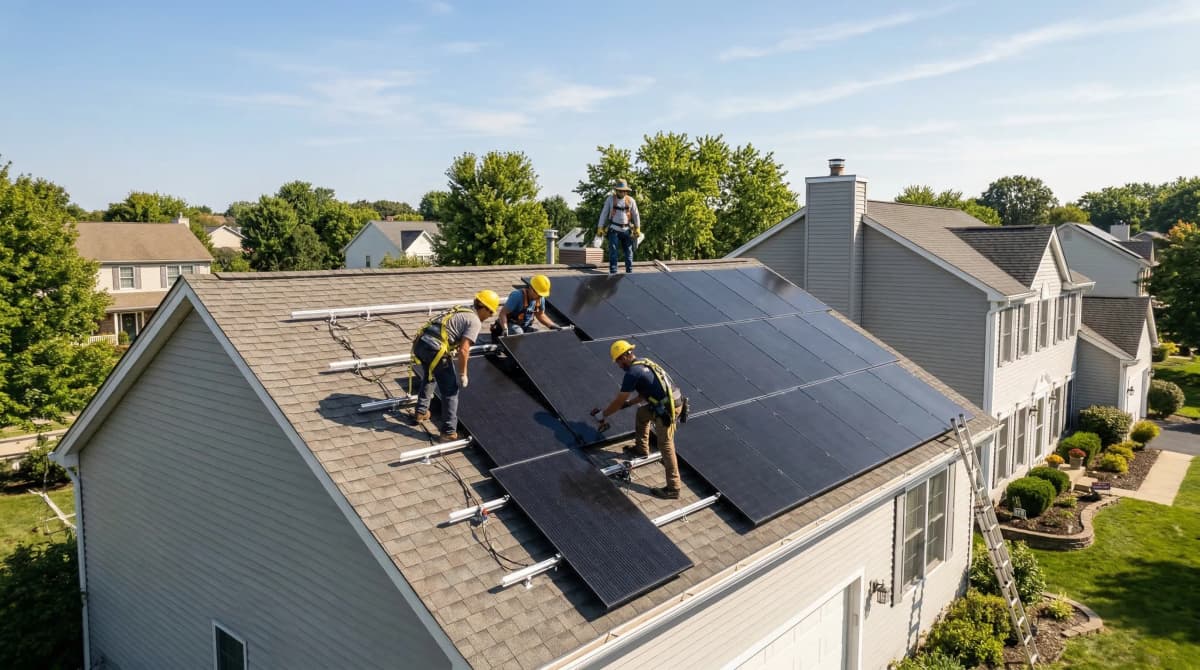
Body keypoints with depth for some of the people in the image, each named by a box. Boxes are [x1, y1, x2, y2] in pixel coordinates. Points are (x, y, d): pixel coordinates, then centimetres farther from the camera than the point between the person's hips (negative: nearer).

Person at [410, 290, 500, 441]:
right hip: (435, 349, -8)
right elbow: (463, 350, -11)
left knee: (428, 377, 35)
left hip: (420, 343, 8)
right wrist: (463, 374, -2)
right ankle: (449, 432, 8)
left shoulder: (460, 311, 24)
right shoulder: (475, 321, -2)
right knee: (450, 390, 5)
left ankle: (420, 412, 46)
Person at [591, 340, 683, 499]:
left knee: (665, 445, -5)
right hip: (671, 401, 10)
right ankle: (641, 449, 43)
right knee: (642, 412, 29)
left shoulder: (632, 373, -11)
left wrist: (603, 415, 9)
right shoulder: (643, 363, 16)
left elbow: (618, 402, -4)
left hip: (668, 408, -10)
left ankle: (673, 488, -1)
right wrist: (630, 402, 32)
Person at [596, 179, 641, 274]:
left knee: (628, 251, 6)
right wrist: (600, 228, -2)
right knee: (613, 251, -6)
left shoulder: (631, 200, 0)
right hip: (614, 229, -2)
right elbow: (603, 214, 1)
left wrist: (637, 229, 6)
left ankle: (629, 271, 16)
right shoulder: (610, 199, -3)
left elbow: (636, 215, 8)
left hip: (626, 230, 2)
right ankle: (613, 272, -2)